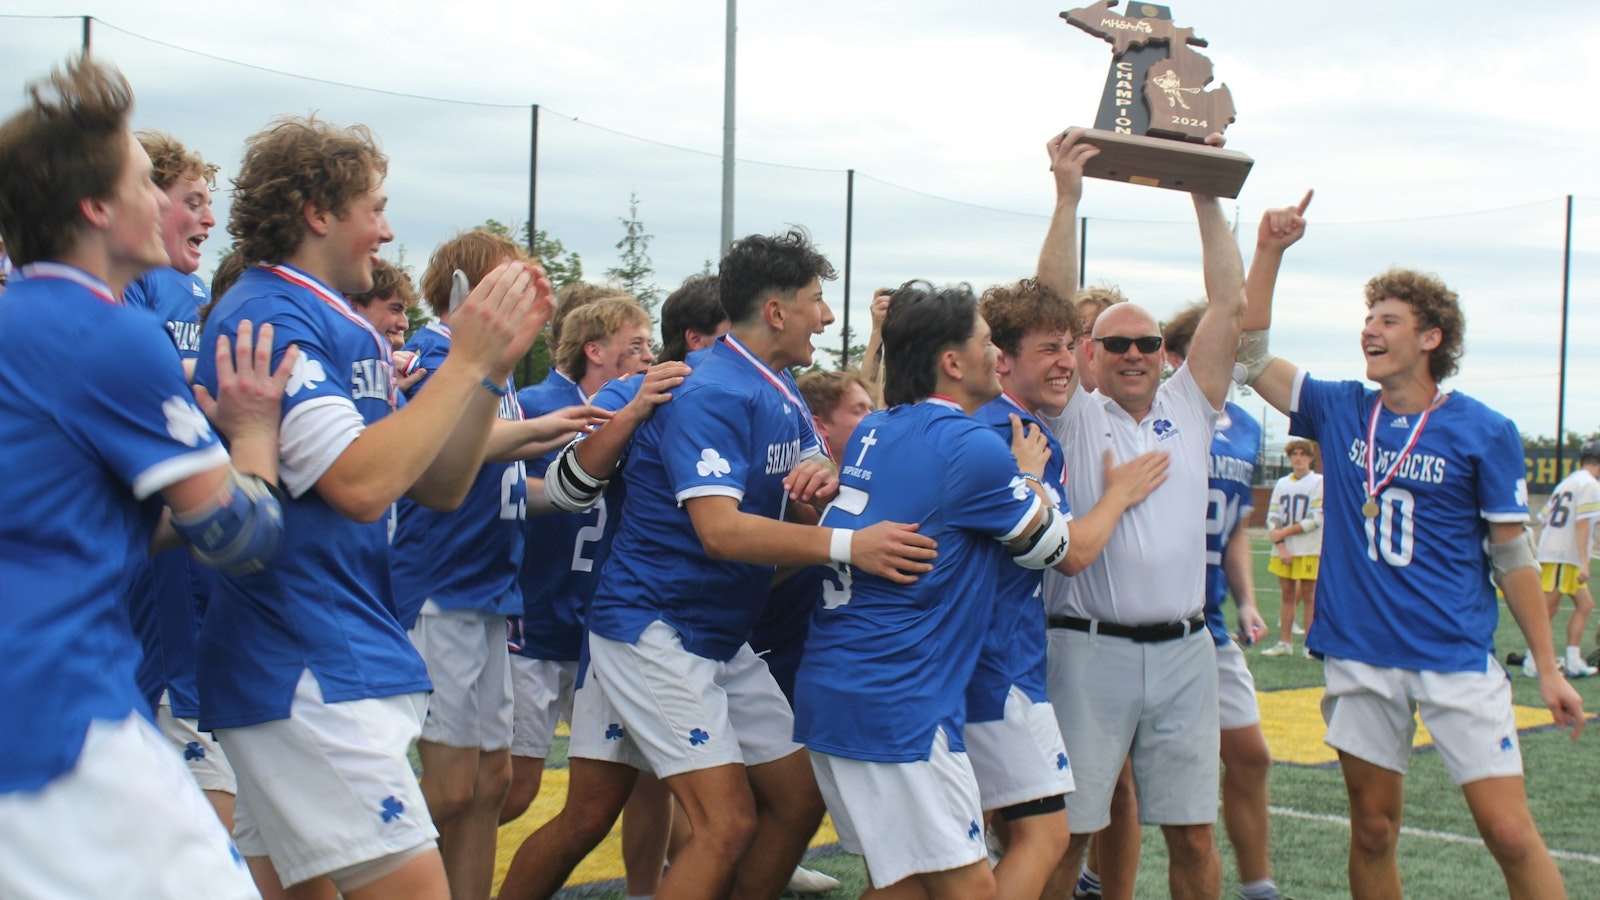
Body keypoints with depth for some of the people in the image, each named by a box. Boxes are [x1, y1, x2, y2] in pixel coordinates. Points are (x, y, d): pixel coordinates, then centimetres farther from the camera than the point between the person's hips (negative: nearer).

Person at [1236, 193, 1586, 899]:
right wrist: (1270, 251, -5)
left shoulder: (1484, 432, -4)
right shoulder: (1340, 411, 5)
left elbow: (1512, 556, 0)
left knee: (1509, 833, -8)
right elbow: (1251, 355, 3)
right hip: (1360, 656, 3)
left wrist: (1548, 668, -1)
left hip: (1457, 658, -3)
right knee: (1373, 831, 10)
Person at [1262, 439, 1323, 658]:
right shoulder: (1282, 484, 12)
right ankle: (1285, 643, 11)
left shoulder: (1319, 482, -2)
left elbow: (1316, 519, -9)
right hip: (1283, 549, 4)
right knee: (1287, 594, 6)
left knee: (1308, 594, -3)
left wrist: (1284, 532, -11)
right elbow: (1272, 517, 7)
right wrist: (1280, 546, -8)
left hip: (1309, 550, -4)